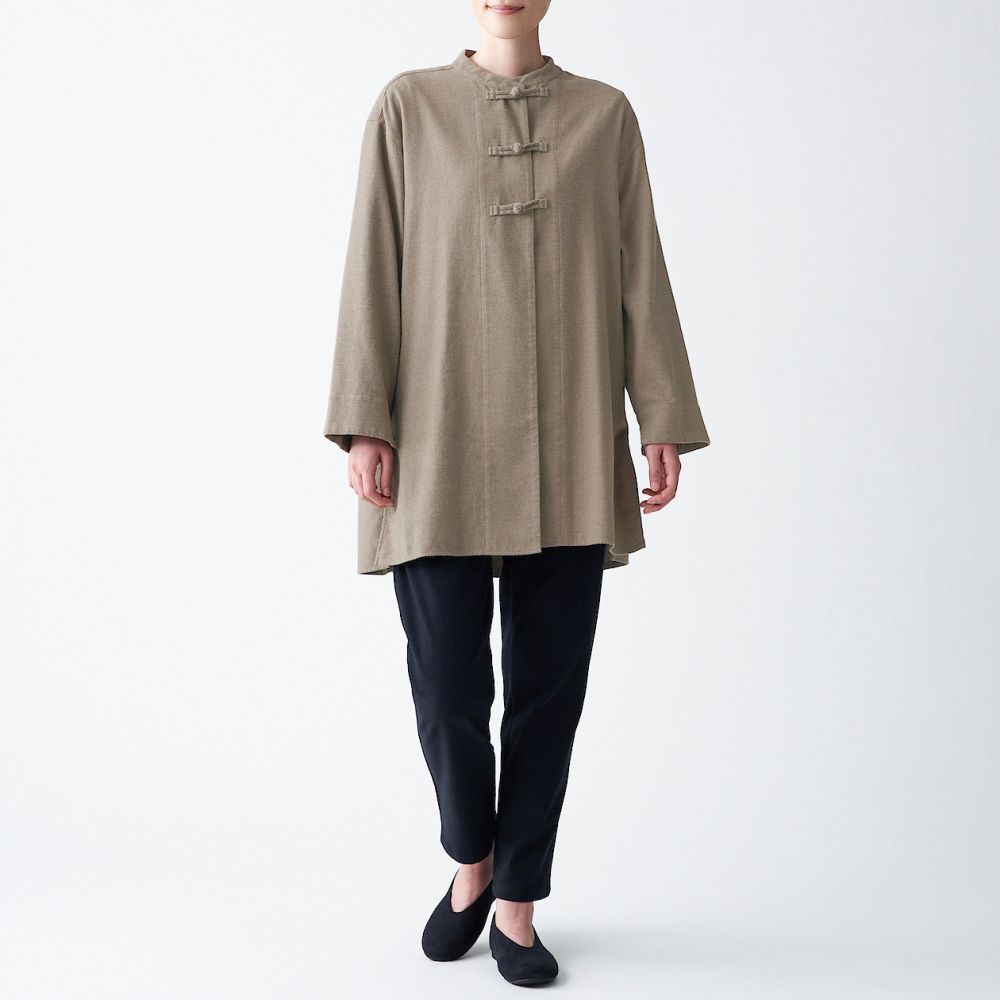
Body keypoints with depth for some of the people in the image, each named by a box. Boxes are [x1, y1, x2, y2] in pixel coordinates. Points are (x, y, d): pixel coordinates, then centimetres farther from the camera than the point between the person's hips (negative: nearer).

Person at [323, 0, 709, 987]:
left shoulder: (605, 114, 12)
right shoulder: (408, 105, 8)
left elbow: (639, 274, 8)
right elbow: (372, 267, 3)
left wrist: (664, 420, 1)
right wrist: (363, 422, -6)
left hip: (570, 457, 2)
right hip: (440, 448, -1)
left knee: (549, 685, 5)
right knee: (446, 684, 1)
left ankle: (517, 900, 25)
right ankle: (470, 859, 31)